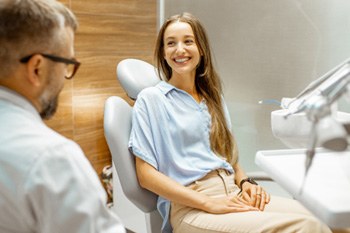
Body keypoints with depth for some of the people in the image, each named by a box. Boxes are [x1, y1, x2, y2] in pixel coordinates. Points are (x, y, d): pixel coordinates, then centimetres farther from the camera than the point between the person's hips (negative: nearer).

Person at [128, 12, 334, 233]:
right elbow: (146, 175, -6)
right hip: (189, 206, -5)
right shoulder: (151, 99, 1)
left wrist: (245, 182, 0)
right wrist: (208, 203, -15)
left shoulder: (213, 97, 18)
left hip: (233, 193, 6)